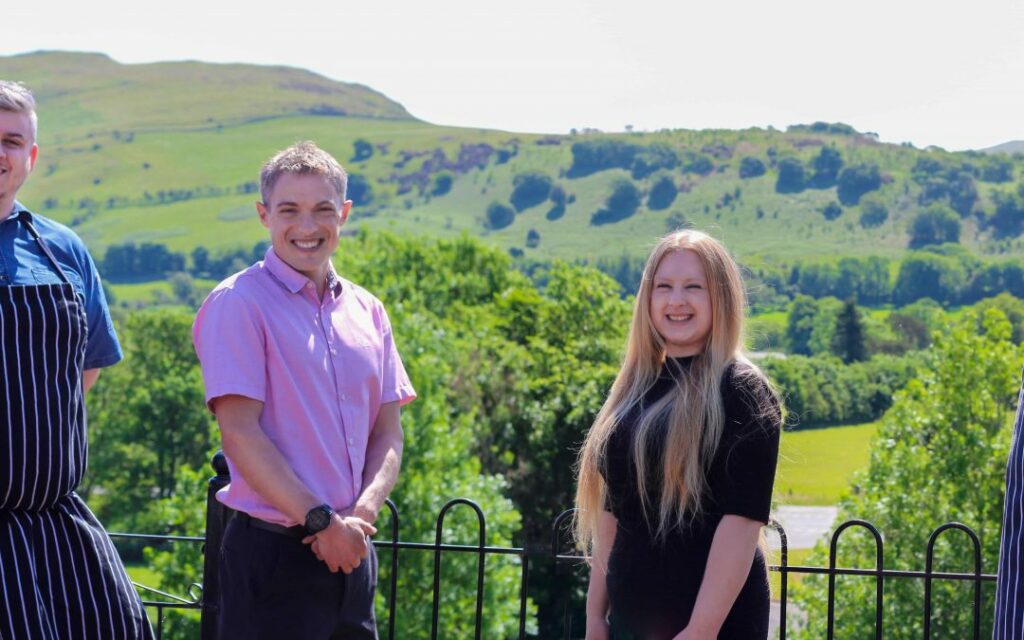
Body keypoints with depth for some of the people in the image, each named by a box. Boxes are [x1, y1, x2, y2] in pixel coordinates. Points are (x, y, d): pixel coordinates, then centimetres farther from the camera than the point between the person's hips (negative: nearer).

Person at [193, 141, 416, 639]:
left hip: (350, 553, 6)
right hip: (273, 553, -6)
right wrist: (323, 522, -15)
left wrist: (361, 514, -7)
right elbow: (240, 432, -13)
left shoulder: (367, 311, 12)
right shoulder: (238, 304, -6)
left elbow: (388, 435, 10)